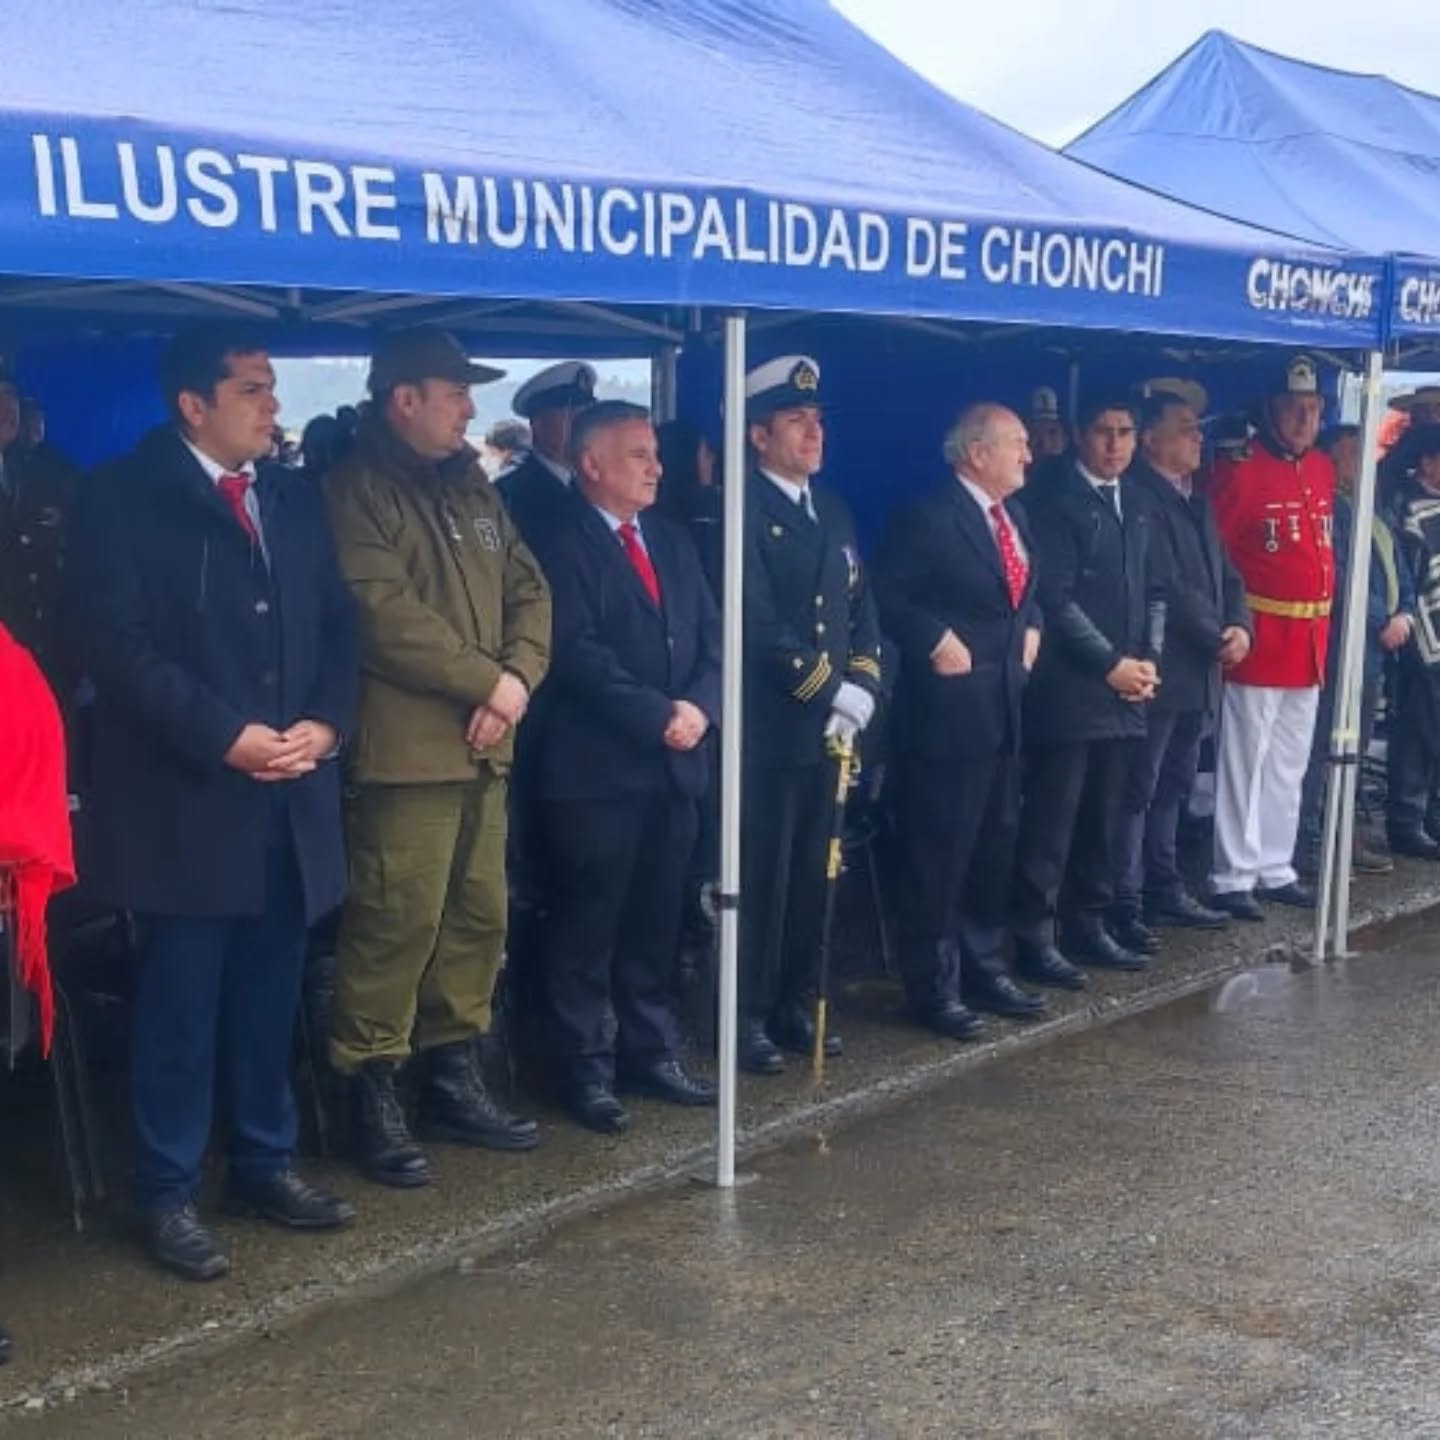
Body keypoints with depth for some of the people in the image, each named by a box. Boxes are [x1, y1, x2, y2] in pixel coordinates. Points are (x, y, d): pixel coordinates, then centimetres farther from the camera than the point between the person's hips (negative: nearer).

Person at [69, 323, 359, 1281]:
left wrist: (325, 725, -5)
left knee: (269, 997, 12)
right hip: (186, 797, -5)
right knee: (182, 1005, 2)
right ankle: (171, 1195, 15)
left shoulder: (296, 500, 14)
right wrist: (225, 736, -16)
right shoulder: (126, 498, -4)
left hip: (293, 795, 5)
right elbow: (117, 644, -12)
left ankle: (265, 1165, 27)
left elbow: (338, 626, 12)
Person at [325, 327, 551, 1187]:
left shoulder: (471, 486, 17)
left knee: (478, 916, 12)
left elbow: (528, 587, 13)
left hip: (482, 746, 8)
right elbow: (385, 614, -17)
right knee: (396, 924, -5)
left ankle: (454, 1078, 24)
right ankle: (375, 1095, 7)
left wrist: (519, 679, -5)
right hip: (407, 748, -8)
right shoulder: (357, 489, -7)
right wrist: (486, 680, -13)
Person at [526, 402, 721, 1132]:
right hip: (597, 768, -7)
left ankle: (650, 1052, 25)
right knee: (587, 928, 3)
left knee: (655, 923, 14)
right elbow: (579, 652, -16)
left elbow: (709, 634, 11)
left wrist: (699, 705, -7)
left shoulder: (672, 540, 16)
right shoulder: (560, 544, -7)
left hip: (673, 764, 7)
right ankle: (586, 1070, 12)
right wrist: (657, 714, -17)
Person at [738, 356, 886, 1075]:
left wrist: (860, 685, -1)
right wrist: (826, 685, -14)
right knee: (760, 877, -1)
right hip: (767, 729, -7)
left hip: (828, 726, 7)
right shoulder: (742, 511, -9)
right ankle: (750, 1015, 9)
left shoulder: (834, 512, 16)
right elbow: (758, 624, -16)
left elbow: (861, 610, 15)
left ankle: (796, 1002, 23)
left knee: (812, 873, 12)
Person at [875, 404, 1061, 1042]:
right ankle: (934, 985, 8)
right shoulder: (930, 517, -14)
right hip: (947, 708, -9)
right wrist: (936, 640, -21)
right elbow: (885, 594, -18)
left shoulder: (1014, 517, 13)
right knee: (939, 851, -1)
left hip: (1004, 706, 9)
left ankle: (983, 968, 28)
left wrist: (1030, 627, 8)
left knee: (995, 845, 16)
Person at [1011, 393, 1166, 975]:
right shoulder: (1057, 503, -6)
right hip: (1069, 687, -7)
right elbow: (1055, 597, -12)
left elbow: (1155, 590, 17)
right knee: (1052, 816, -4)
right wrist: (1110, 663, -13)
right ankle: (1034, 934, 3)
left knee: (1103, 817, 11)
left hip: (1126, 689, 7)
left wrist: (1149, 659, 2)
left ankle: (1089, 924, 20)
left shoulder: (1138, 504, 15)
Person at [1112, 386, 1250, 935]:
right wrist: (1217, 639, -12)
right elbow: (1167, 586, -18)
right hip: (1159, 670, -9)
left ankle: (1164, 889, 24)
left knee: (1173, 786, 15)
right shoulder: (1139, 497, -13)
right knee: (1138, 788, -4)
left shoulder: (1197, 500, 16)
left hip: (1200, 670, 9)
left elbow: (1224, 574, 16)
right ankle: (1124, 904, 0)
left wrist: (1240, 626, -2)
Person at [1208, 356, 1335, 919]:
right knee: (1245, 759, -1)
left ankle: (1275, 869, 25)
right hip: (1261, 636, -7)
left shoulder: (1324, 469, 10)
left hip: (1311, 638, 8)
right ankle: (1232, 878, 6)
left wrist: (1324, 615, 14)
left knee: (1290, 762, 14)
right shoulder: (1240, 470, -12)